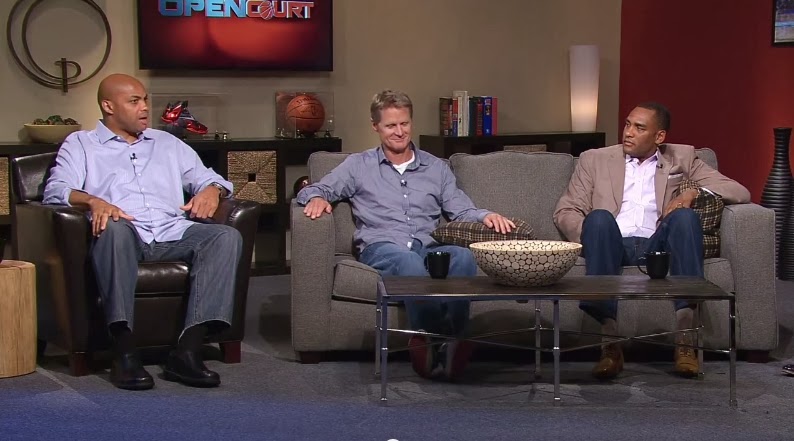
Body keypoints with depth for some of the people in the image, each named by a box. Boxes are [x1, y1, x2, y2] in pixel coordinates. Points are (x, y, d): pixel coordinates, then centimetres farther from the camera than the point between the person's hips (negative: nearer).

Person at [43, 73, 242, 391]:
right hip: (125, 236, -3)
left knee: (227, 237, -26)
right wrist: (93, 201, -20)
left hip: (172, 234, 4)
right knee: (115, 229, -40)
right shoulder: (80, 144, 19)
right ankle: (124, 350, -41)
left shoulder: (168, 144, 32)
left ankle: (188, 350, -36)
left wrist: (211, 190, 2)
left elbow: (206, 177, 29)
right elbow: (56, 190, 3)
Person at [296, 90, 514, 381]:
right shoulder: (359, 166, 21)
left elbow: (461, 210, 20)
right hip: (381, 247, -2)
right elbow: (312, 191, 18)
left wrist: (485, 216, -3)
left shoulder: (436, 168, 27)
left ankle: (453, 341, -46)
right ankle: (436, 339, -49)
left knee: (463, 256, -35)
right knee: (409, 261, -41)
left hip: (430, 248, 2)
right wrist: (317, 198, -7)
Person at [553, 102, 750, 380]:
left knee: (685, 216, -30)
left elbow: (739, 192, 15)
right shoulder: (595, 160, 22)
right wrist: (589, 237, -8)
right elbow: (565, 211, 14)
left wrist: (695, 192, -4)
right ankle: (610, 341, -42)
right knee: (599, 217, -32)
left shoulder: (682, 158, 22)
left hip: (657, 245, 1)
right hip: (613, 245, 0)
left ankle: (684, 339, -39)